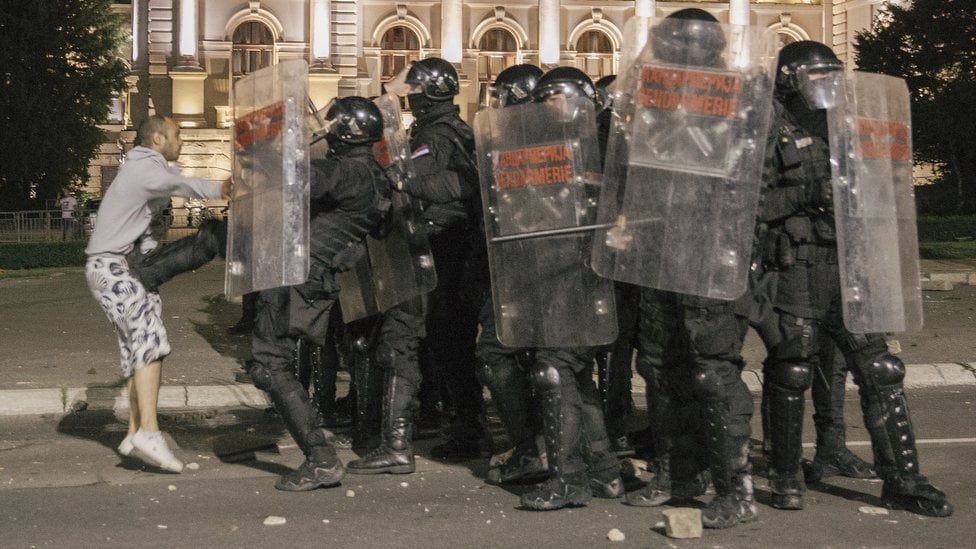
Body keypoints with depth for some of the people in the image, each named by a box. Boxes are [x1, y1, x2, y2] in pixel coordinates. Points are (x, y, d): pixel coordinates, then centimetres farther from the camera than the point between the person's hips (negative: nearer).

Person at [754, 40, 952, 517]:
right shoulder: (774, 135, -3)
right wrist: (802, 195, -20)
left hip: (847, 270, 6)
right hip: (796, 274, -5)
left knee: (880, 370, 2)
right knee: (791, 374, 1)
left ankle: (903, 481, 8)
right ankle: (786, 477, 17)